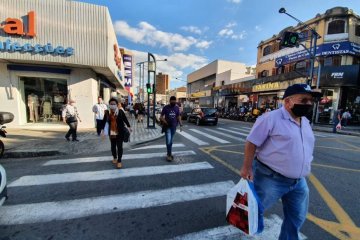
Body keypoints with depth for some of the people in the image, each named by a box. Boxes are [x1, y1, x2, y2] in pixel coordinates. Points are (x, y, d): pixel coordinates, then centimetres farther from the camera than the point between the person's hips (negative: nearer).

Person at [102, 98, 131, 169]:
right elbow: (104, 121, 3)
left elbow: (125, 119, 2)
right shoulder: (107, 112, -6)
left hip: (120, 132, -2)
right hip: (111, 132, 3)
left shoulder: (120, 111, -9)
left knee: (119, 146, 1)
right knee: (113, 146, 17)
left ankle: (119, 161, 13)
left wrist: (129, 126, 9)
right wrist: (104, 130, 5)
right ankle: (115, 158, 41)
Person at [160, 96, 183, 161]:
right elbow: (161, 117, -3)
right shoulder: (166, 107, -5)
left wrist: (181, 125, 3)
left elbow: (178, 117, 11)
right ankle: (169, 155, 2)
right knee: (168, 141, -10)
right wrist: (164, 121, -21)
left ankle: (169, 153, 26)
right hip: (167, 127, -3)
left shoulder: (177, 108, 6)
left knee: (171, 141, 12)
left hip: (174, 126, 4)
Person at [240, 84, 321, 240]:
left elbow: (306, 149, 20)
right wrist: (247, 167, -19)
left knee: (297, 217, 22)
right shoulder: (271, 118, -18)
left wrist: (303, 172, 21)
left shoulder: (305, 122, 9)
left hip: (298, 181, 8)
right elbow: (251, 143, -18)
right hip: (270, 179, -7)